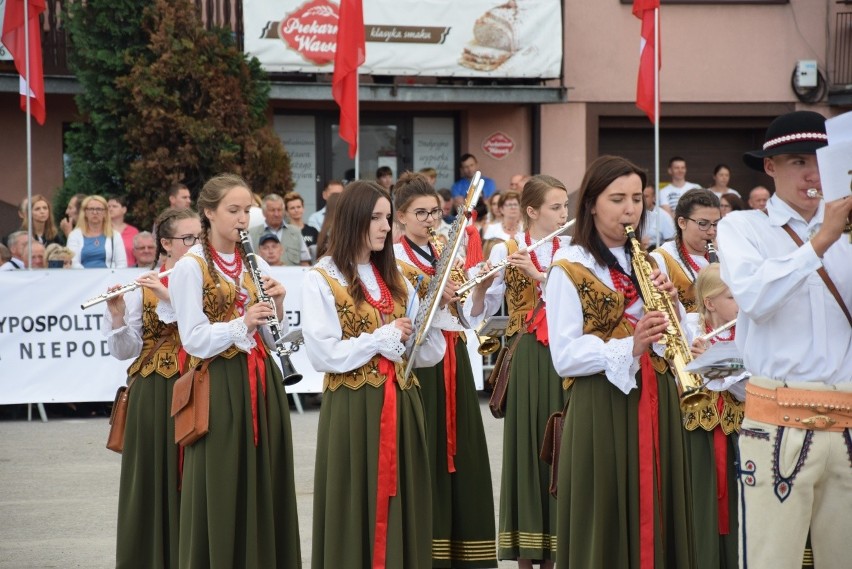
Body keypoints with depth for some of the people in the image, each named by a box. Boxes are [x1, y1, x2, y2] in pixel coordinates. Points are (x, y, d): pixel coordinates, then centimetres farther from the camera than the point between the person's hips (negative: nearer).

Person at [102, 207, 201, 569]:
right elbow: (124, 350, 0)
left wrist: (172, 297, -19)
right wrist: (117, 316, -17)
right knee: (154, 478, 2)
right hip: (154, 395, 0)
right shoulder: (142, 287, 3)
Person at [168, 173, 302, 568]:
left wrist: (277, 308, -7)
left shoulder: (255, 265, 12)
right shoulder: (190, 267, -6)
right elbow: (194, 340, -14)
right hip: (219, 389, -6)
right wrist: (241, 323, -25)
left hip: (261, 383, 6)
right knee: (222, 492, -4)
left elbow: (274, 338, 11)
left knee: (266, 484, 6)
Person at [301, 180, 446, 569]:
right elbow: (323, 355, -15)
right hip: (352, 410, -5)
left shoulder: (395, 279, 14)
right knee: (356, 507, -2)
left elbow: (429, 353, 8)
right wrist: (383, 336, -12)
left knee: (402, 505, 5)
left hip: (401, 406, 6)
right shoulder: (321, 280, -4)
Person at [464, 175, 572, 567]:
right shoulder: (505, 251, 0)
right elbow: (477, 315, -5)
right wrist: (481, 286, -25)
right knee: (526, 446, -2)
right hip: (527, 361, -2)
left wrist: (538, 274, -21)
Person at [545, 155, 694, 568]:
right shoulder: (570, 269, -4)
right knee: (605, 521, -3)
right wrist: (629, 347, -24)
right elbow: (564, 356, -13)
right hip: (601, 407, -6)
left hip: (654, 400, 6)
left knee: (656, 512, 6)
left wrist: (670, 304, -7)